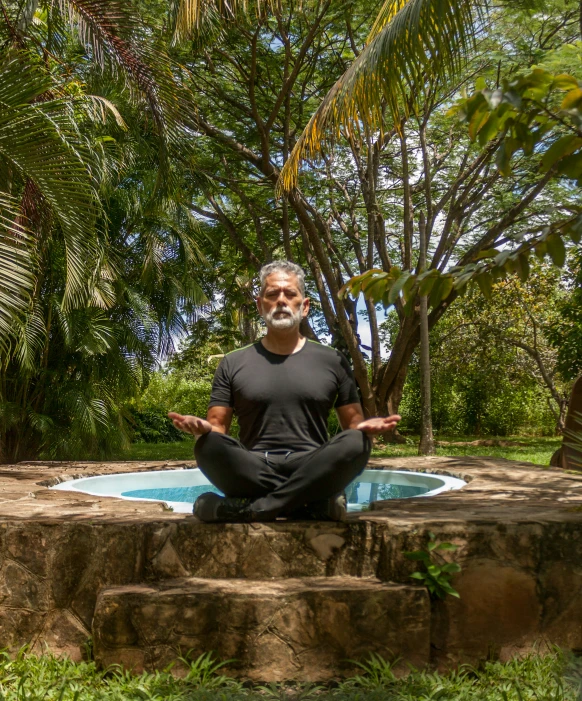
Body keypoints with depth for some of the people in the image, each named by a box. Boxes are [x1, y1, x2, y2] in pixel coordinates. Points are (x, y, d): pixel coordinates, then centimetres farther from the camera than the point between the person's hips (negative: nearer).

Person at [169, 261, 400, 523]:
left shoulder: (332, 361, 11)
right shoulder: (233, 363, 11)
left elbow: (353, 424, 12)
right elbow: (217, 428, 9)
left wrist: (365, 428, -13)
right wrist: (201, 428, -15)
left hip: (311, 471, 1)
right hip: (254, 472, 0)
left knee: (356, 443, -29)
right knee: (208, 446, -30)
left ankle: (250, 508, -25)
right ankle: (314, 502, -22)